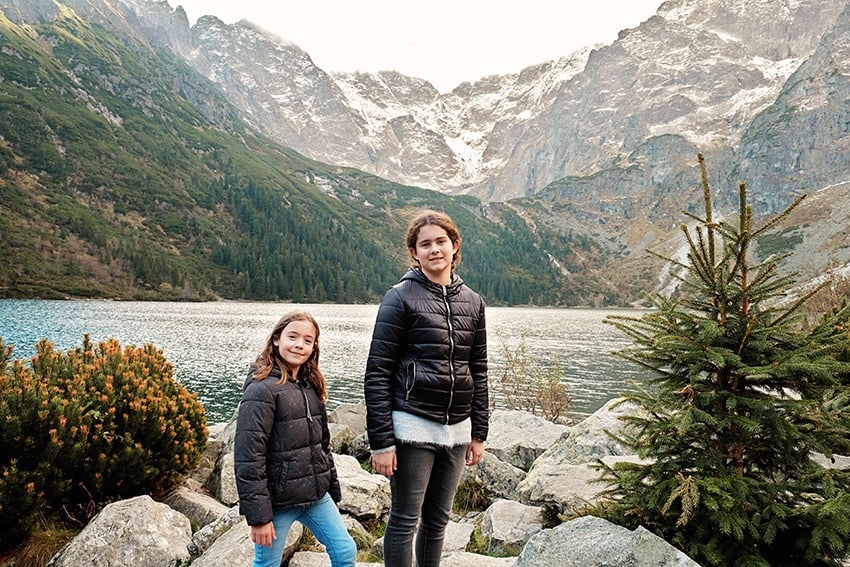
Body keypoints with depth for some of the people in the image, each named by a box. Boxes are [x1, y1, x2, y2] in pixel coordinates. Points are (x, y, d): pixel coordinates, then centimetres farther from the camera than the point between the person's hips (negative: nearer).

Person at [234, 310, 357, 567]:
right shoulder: (262, 389, -16)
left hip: (316, 495, 7)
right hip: (278, 500, -7)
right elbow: (248, 457, -19)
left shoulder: (311, 386, 7)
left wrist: (333, 489, 16)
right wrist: (258, 514, -19)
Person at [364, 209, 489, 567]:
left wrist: (479, 433, 11)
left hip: (457, 429, 5)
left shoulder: (472, 302, 8)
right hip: (413, 426, -5)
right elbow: (377, 372, -9)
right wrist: (380, 441, -13)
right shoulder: (401, 297, -7)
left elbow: (478, 372, 13)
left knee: (438, 518, 16)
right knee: (405, 519, 6)